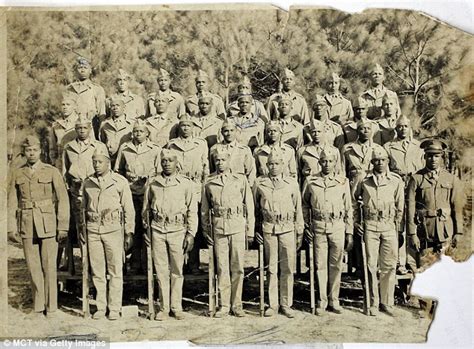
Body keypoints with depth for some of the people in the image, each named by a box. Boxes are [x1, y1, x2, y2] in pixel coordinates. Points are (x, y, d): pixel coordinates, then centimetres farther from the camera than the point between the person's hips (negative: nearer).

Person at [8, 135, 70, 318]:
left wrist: (63, 227, -6)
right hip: (27, 227, 2)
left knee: (49, 267, -1)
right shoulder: (17, 174, 8)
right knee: (33, 268, 6)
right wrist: (11, 228, 2)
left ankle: (51, 307, 11)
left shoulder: (52, 172, 1)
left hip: (48, 225, -2)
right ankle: (38, 307, 19)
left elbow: (63, 200, -2)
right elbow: (12, 203, 8)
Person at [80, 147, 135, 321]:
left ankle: (115, 308, 9)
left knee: (115, 271, 0)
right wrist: (82, 229, 14)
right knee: (97, 271, 7)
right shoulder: (87, 183, 11)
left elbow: (129, 209, 2)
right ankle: (100, 307, 17)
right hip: (93, 230, 3)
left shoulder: (120, 182, 0)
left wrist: (129, 233, -1)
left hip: (113, 228, -3)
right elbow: (83, 208, 20)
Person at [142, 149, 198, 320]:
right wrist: (146, 230, 11)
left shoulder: (186, 184, 1)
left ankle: (177, 307, 16)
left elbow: (192, 211, 2)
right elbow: (146, 209, 15)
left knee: (177, 271, 5)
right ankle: (164, 308, 15)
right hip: (158, 230, 2)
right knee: (161, 271, 5)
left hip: (178, 230, -1)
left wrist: (190, 234, -3)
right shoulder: (152, 184, 7)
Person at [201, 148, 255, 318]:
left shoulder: (241, 180, 6)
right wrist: (206, 232, 8)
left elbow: (249, 206, 6)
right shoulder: (209, 183, 9)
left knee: (238, 267, 2)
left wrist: (250, 231, 3)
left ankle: (237, 305, 12)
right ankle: (224, 305, 12)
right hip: (218, 228, 1)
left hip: (237, 227, -1)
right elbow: (204, 210, 13)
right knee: (222, 268, 3)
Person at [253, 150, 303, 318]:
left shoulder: (292, 184, 6)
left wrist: (300, 233, 7)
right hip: (268, 229, 0)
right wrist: (256, 230, 7)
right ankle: (273, 304, 14)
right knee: (271, 268, 5)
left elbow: (298, 210, 9)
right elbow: (255, 208, 12)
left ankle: (286, 304, 13)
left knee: (288, 268, 2)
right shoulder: (259, 183, 6)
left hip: (288, 228, 0)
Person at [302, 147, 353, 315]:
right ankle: (322, 301, 13)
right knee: (320, 265, 3)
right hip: (318, 227, 0)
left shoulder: (343, 182, 7)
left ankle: (334, 301, 16)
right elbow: (305, 206, 11)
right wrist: (307, 227, 4)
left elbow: (348, 209, 9)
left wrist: (349, 233, 6)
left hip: (338, 226, 0)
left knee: (336, 265, 5)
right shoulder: (311, 181, 5)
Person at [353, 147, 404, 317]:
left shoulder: (396, 181, 4)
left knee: (389, 266, 4)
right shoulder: (364, 181, 4)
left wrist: (397, 228, 5)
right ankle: (373, 303, 12)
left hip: (389, 226, 1)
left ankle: (387, 302, 16)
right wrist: (356, 222, 8)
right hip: (370, 226, 0)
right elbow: (355, 201, 16)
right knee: (371, 265, 2)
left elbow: (400, 207, 8)